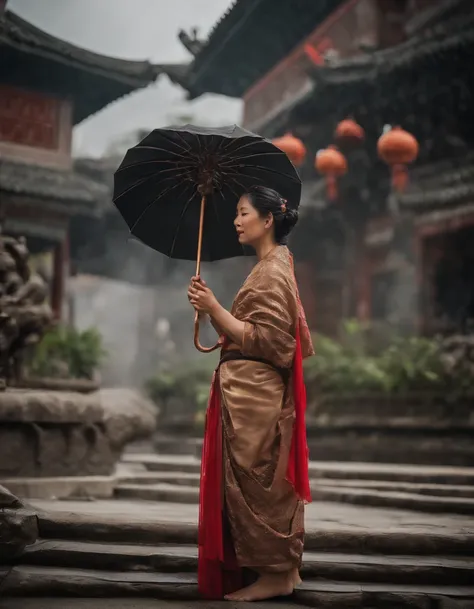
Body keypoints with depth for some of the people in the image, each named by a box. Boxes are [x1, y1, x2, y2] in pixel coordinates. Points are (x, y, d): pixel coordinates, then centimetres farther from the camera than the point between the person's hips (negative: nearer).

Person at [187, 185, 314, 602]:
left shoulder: (272, 272, -14)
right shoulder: (275, 265, 16)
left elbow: (261, 338, -21)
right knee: (267, 481, 13)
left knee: (256, 481, -3)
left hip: (253, 393, -10)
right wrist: (212, 307, 9)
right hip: (252, 391, 10)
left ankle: (274, 574, 6)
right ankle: (283, 568, 21)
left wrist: (215, 309, -22)